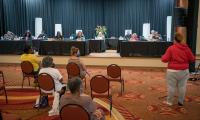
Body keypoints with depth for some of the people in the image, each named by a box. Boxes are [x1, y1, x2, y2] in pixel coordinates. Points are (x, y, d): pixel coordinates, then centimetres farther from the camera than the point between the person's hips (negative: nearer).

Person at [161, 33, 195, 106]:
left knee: (171, 86, 5)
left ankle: (169, 101, 15)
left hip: (173, 71, -3)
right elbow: (192, 59, 7)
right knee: (182, 86, 11)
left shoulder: (171, 48, -10)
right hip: (184, 71, 4)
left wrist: (162, 57, 11)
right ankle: (181, 102, 21)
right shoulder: (186, 48, 1)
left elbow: (165, 59, -10)